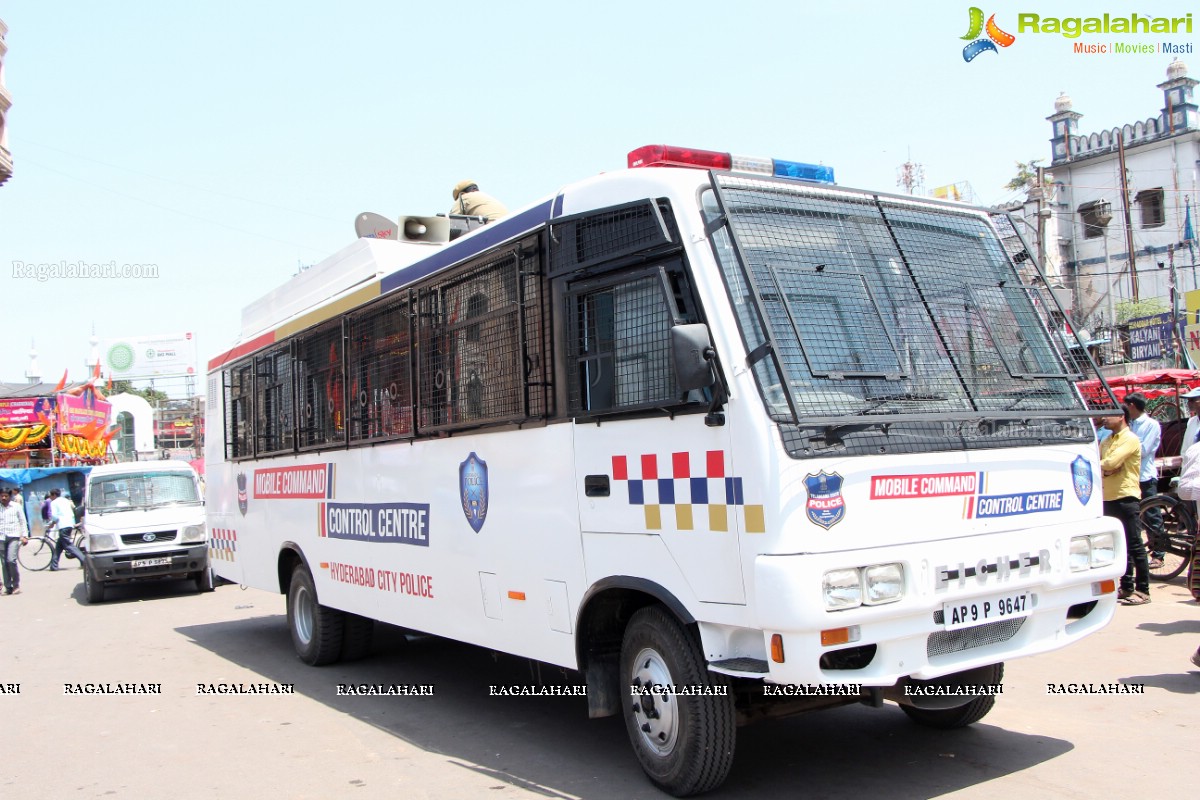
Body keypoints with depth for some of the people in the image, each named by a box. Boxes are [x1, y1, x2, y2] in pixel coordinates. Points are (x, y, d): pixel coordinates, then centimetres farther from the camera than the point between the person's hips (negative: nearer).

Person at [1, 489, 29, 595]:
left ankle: (16, 585, -4)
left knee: (11, 560, -16)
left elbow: (22, 522, 9)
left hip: (14, 537, -2)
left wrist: (24, 536, 3)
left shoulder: (16, 507, 6)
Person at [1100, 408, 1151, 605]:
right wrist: (1106, 470, -12)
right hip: (1108, 498, 8)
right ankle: (1126, 587, 17)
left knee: (1135, 545, -5)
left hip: (1126, 497, -8)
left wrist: (1099, 466, 0)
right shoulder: (1106, 441, 17)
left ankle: (1143, 590, -2)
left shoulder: (1130, 439, -8)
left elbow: (1111, 462, -19)